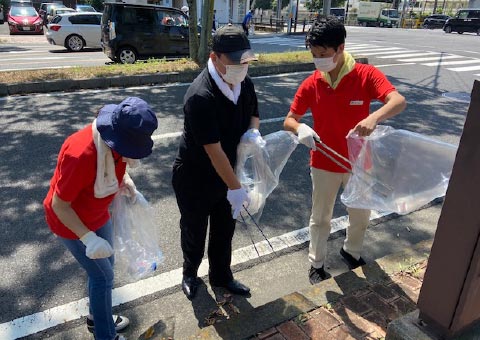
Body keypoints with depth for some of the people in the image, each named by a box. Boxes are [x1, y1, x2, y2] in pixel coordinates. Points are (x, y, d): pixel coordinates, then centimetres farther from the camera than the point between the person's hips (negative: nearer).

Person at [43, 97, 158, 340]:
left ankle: (97, 318, 45)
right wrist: (89, 238, -34)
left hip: (98, 215, 8)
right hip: (70, 222, -7)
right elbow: (59, 206, -28)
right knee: (103, 276, 3)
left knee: (105, 267, 21)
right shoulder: (81, 155, -38)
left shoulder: (116, 141, -14)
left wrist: (125, 179, -11)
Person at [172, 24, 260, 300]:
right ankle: (190, 273, 46)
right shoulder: (200, 97, -31)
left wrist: (252, 131, -11)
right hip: (195, 179, -6)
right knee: (195, 231, 17)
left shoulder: (245, 83, -7)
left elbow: (253, 112, 12)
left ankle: (221, 276, 45)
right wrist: (236, 187, -26)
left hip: (225, 173, 6)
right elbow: (214, 150, -29)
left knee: (225, 229, 20)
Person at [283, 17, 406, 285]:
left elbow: (399, 101, -28)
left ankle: (352, 251, 48)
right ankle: (317, 264, 36)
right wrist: (300, 128, -29)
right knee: (321, 218, 14)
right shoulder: (311, 84, -9)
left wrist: (375, 116, -49)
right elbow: (289, 120, -5)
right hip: (324, 164, 0)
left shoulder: (366, 75, -14)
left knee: (361, 216, 19)